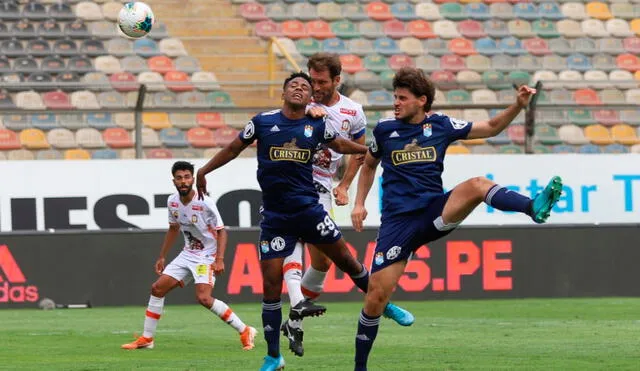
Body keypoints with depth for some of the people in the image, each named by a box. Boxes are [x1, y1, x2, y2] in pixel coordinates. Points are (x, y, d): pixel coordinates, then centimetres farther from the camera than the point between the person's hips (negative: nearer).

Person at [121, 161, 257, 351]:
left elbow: (221, 231, -15)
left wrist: (219, 259, -27)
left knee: (204, 298, -25)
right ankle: (146, 338, 15)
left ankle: (244, 331, -15)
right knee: (157, 288, 3)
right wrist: (162, 257, 20)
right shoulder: (172, 202, 0)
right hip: (187, 254, 7)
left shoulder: (205, 203, -20)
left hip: (207, 256, -7)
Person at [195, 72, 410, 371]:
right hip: (274, 217, -1)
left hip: (309, 209, 1)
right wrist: (204, 171, 15)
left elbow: (340, 145, 23)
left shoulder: (316, 126, 3)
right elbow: (233, 149, 12)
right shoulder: (262, 122, -2)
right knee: (271, 283, -3)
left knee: (345, 258, 3)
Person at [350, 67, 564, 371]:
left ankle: (534, 208, -52)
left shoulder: (441, 125, 5)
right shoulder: (385, 130, 6)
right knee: (376, 294, -7)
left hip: (435, 211, 0)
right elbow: (369, 165, 24)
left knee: (477, 185, -28)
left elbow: (491, 128, 13)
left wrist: (518, 106, -2)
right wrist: (359, 203, 13)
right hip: (398, 221, 0)